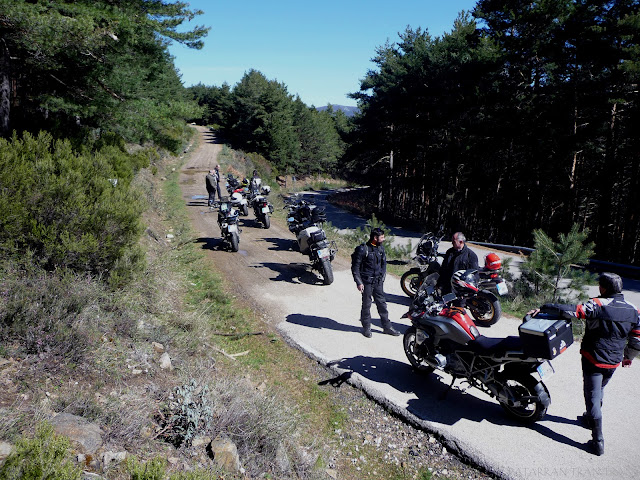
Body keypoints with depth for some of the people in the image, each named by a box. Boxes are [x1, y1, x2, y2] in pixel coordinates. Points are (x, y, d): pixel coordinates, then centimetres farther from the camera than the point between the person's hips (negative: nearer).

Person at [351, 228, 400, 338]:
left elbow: (384, 263, 20)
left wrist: (382, 277, 11)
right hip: (366, 282, -5)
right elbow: (355, 267, -10)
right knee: (366, 305, 4)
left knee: (382, 303, 9)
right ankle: (366, 327, 18)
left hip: (378, 282, 5)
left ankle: (387, 327, 19)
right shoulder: (363, 249, -13)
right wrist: (359, 282, -13)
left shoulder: (381, 248, 6)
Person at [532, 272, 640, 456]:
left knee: (593, 397, 0)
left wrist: (543, 308, -26)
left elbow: (572, 310, -30)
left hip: (593, 360, -6)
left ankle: (598, 442, 2)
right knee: (598, 391, 26)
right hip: (614, 363, 6)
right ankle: (589, 419, 47)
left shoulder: (597, 305, -19)